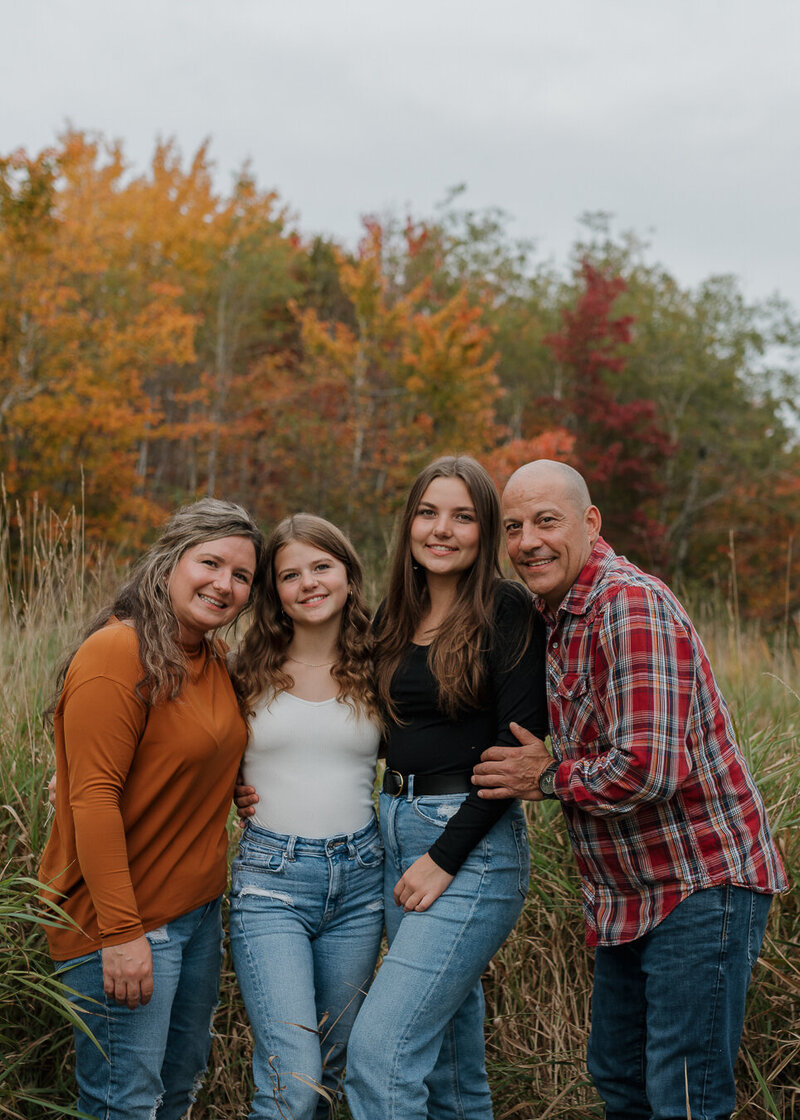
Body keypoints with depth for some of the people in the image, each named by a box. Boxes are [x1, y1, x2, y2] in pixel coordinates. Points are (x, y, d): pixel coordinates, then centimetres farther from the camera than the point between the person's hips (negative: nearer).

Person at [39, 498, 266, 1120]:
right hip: (122, 918, -8)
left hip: (200, 910, 9)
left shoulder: (215, 659, 9)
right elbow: (92, 799, -22)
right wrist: (120, 931, -24)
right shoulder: (117, 655, -18)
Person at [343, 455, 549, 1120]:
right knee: (448, 1045, 15)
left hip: (472, 842, -7)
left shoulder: (507, 611, -8)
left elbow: (519, 745, -14)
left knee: (379, 1050, -14)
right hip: (396, 830, 7)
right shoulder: (395, 616, 12)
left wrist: (446, 856, -16)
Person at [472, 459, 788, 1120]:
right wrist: (547, 768, 4)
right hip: (631, 894, 10)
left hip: (701, 886, -10)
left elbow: (647, 769, -29)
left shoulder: (631, 605, -21)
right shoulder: (559, 611, 10)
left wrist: (547, 779, -15)